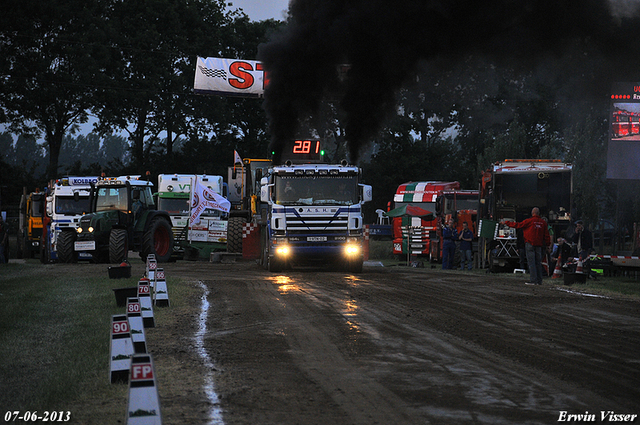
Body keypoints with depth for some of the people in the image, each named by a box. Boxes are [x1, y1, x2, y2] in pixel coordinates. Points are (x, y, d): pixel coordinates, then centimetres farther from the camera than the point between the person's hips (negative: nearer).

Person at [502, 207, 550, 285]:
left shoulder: (529, 221, -7)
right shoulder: (543, 222, 7)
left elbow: (518, 225, -4)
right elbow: (546, 235, 10)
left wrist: (506, 223, 6)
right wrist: (547, 244, 18)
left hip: (530, 244, -5)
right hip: (539, 245, 5)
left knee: (531, 262, -5)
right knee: (538, 262, 9)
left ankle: (534, 280, -11)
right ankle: (539, 281, 9)